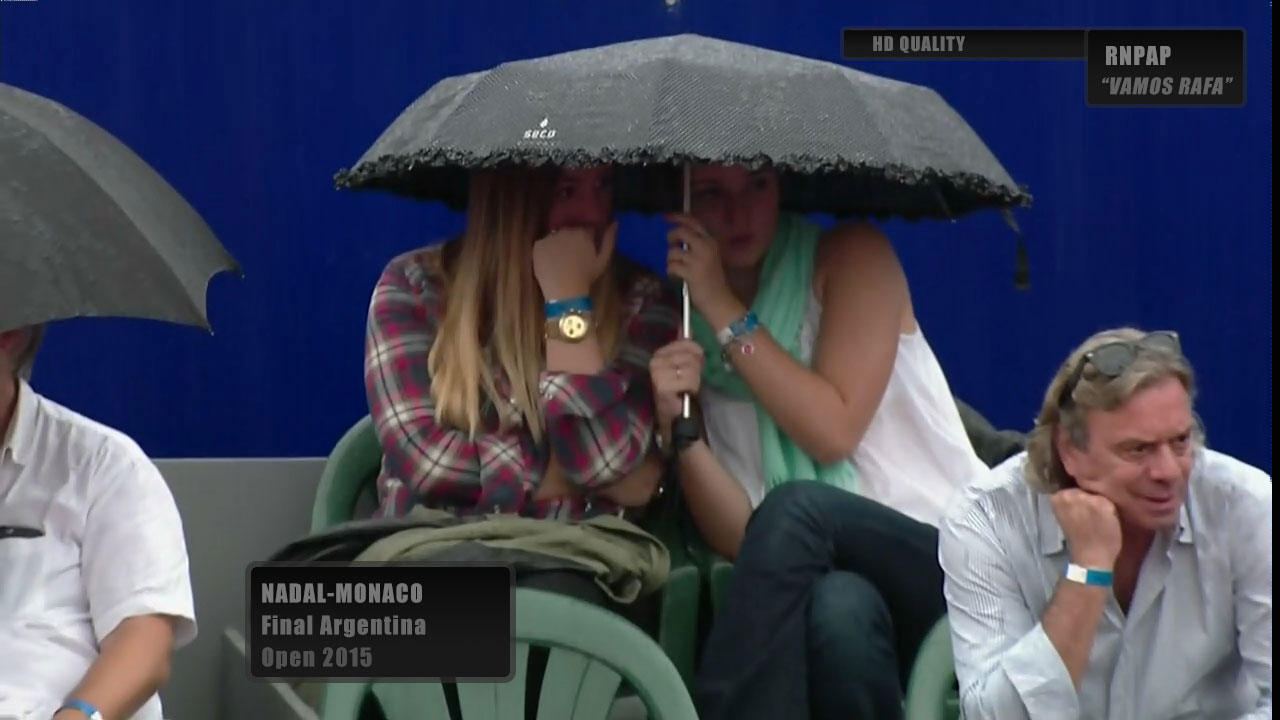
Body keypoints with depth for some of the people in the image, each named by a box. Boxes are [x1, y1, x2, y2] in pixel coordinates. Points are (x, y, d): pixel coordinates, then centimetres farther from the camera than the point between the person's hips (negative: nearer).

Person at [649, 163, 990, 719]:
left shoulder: (852, 257, 4)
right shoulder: (691, 333, 10)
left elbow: (833, 431, -10)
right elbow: (741, 539, 2)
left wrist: (725, 312, -8)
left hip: (952, 565, -1)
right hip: (841, 572, 1)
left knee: (796, 508, -32)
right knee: (838, 608, -36)